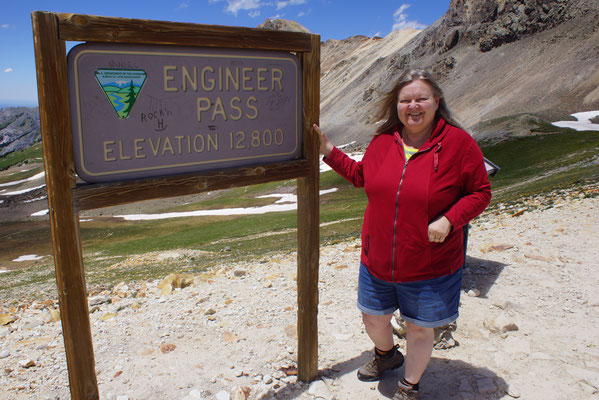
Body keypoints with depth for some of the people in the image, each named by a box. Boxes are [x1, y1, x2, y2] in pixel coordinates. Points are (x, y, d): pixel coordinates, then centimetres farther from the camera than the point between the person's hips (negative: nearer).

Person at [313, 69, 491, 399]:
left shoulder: (459, 143, -12)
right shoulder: (382, 141, 0)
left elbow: (480, 192, -5)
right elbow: (360, 175, 16)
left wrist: (449, 220, -20)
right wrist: (328, 151, 10)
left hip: (429, 268, -4)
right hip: (377, 261, 4)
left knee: (419, 329, 14)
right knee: (373, 319, 20)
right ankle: (386, 354, 56)